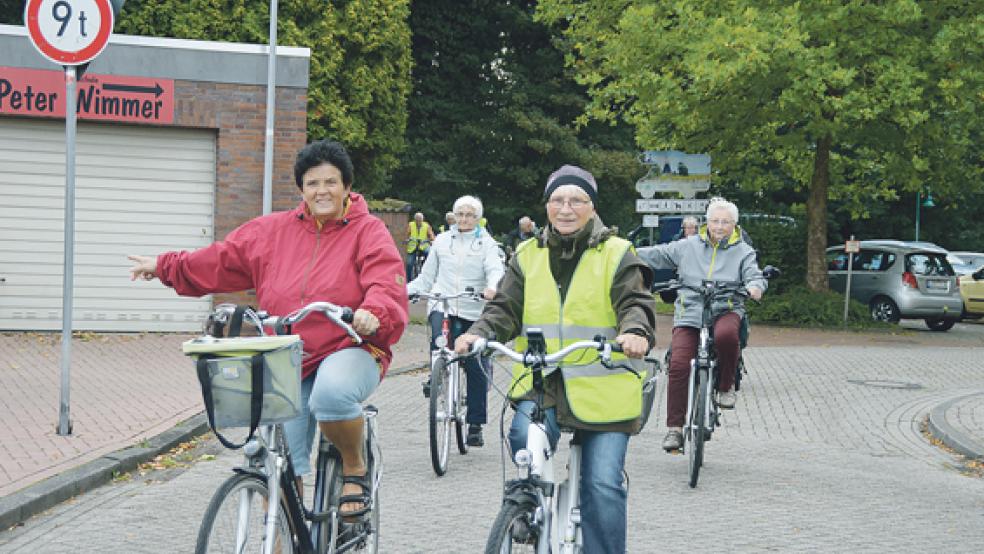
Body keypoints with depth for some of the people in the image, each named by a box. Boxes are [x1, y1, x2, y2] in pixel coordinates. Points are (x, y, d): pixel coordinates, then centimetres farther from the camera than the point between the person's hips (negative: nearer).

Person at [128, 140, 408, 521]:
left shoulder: (368, 231, -1)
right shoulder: (273, 231, 12)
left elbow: (387, 282, -18)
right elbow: (220, 260, 21)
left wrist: (373, 311, -39)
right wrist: (164, 266, 23)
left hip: (350, 350, -4)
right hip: (288, 363, 4)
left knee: (331, 392, -38)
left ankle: (355, 470, -10)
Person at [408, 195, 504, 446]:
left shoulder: (486, 243, 8)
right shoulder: (442, 241, 15)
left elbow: (495, 270, -9)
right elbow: (426, 277, 18)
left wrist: (492, 287, -32)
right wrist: (403, 291, 2)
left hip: (473, 311, -1)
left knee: (475, 368, 0)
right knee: (438, 339, -33)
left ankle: (475, 425, 9)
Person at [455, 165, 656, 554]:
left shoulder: (616, 254, 3)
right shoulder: (528, 256, 12)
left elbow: (634, 302, -8)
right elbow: (505, 309, 5)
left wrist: (635, 331, -32)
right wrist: (479, 333, -17)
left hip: (601, 390, -2)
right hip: (540, 383, 2)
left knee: (603, 486, -5)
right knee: (524, 439, -27)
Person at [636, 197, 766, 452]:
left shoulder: (743, 251, 11)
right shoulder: (688, 247, 13)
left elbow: (755, 275, 2)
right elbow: (657, 255, 14)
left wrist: (755, 286, -22)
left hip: (726, 310, -1)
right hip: (689, 313, 1)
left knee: (726, 335, -38)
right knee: (678, 365, -16)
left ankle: (726, 386, -11)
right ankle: (674, 428, -7)